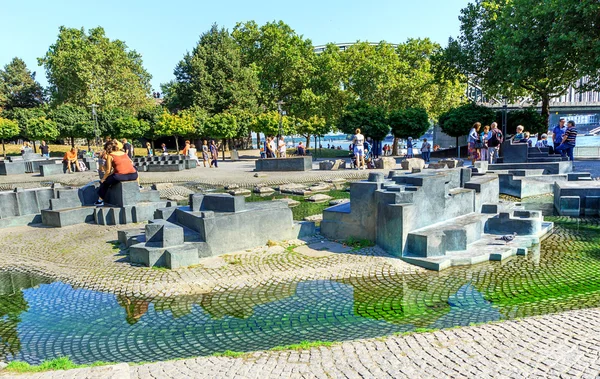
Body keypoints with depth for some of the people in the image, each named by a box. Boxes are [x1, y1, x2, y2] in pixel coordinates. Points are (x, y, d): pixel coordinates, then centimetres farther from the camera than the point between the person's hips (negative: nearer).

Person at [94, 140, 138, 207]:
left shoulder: (110, 155, 6)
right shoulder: (124, 153, 20)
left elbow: (108, 170, 2)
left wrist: (103, 179, 19)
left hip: (121, 176, -4)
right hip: (133, 176, 4)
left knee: (105, 181, 21)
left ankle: (100, 200, 23)